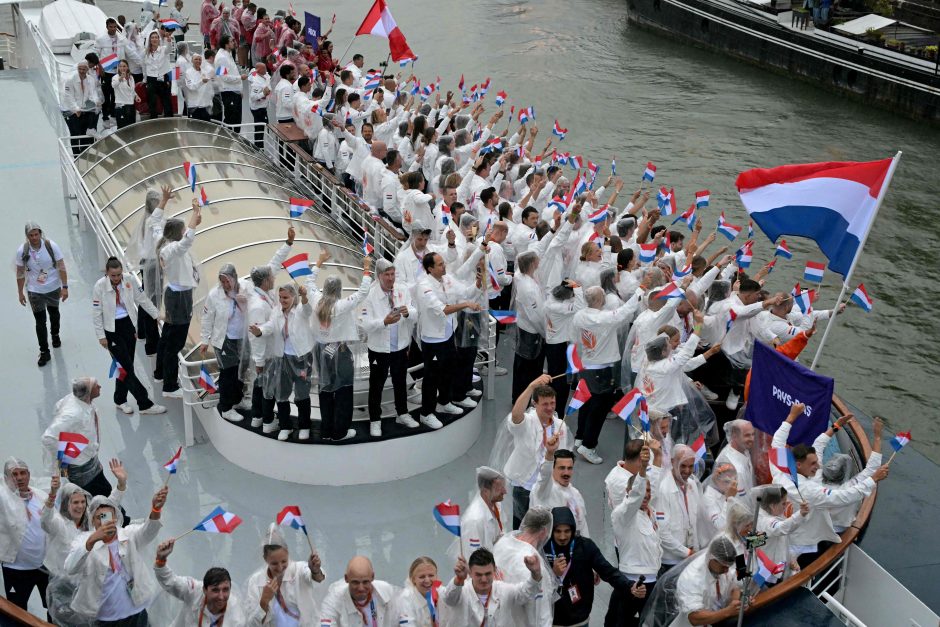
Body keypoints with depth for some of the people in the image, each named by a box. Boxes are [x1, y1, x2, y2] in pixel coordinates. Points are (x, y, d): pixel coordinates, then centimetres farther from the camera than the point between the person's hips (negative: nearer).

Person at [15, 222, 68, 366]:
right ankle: (44, 352, 8)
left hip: (53, 288, 1)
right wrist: (20, 293, 1)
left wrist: (65, 287, -13)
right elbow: (20, 273, -4)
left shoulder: (51, 246, -18)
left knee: (54, 314, 24)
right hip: (34, 292, -1)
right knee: (40, 321, -2)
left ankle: (55, 335, 53)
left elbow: (61, 267, -11)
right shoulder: (22, 251, -15)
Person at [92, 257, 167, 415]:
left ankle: (120, 400, 29)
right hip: (112, 329, -4)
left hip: (128, 325, 4)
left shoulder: (130, 279, -8)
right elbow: (96, 313, -8)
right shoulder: (100, 286, -15)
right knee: (126, 366, -5)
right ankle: (145, 404, -2)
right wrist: (101, 336, -7)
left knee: (126, 365, 10)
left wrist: (157, 315, 8)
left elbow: (142, 299, 6)